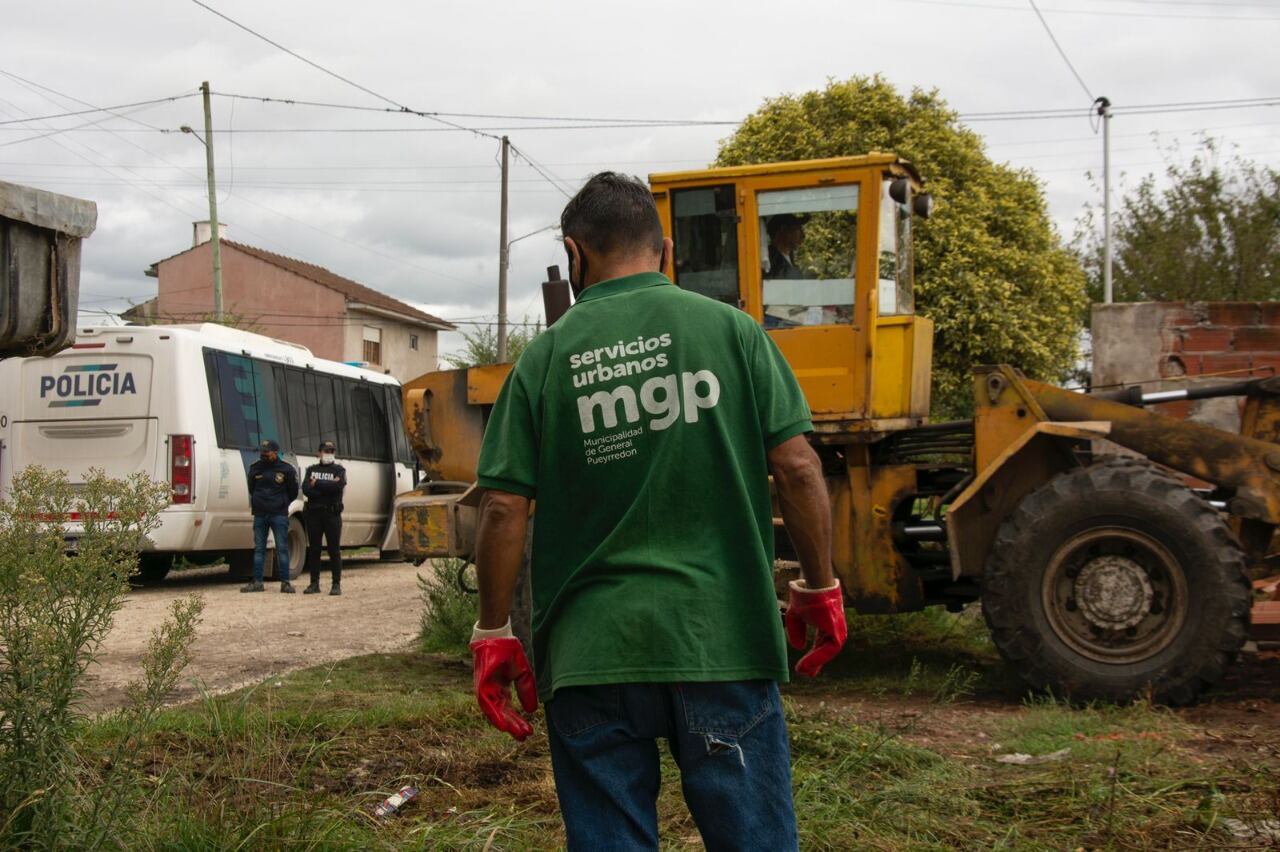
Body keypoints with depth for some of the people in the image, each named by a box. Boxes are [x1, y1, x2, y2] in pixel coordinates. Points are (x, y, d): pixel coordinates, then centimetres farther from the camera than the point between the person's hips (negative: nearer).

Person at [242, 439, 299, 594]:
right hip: (260, 514, 4)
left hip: (279, 515, -4)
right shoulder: (255, 468, 8)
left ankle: (285, 582, -1)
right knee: (259, 549, 6)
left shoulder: (286, 469, -2)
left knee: (282, 548, -3)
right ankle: (257, 582, 10)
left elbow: (293, 492, 8)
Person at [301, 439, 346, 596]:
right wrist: (327, 487, -11)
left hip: (332, 514, -3)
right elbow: (305, 489, -2)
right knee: (314, 549, 4)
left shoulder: (339, 470, 9)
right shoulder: (311, 470, 16)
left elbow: (338, 486, -13)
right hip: (313, 513, 3)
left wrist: (317, 484, -7)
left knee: (334, 550, -4)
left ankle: (336, 584, -1)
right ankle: (314, 583, 10)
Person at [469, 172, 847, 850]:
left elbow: (503, 510, -2)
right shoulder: (730, 330, 1)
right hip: (721, 642, 0)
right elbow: (797, 468, -3)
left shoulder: (544, 360, 1)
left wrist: (493, 635, 7)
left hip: (590, 656, 0)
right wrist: (820, 588, 8)